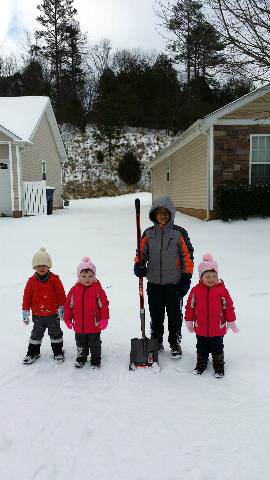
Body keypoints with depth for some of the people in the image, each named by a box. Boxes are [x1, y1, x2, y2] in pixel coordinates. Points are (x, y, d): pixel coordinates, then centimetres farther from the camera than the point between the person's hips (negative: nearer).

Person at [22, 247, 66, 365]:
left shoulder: (54, 279, -9)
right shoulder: (31, 281, -4)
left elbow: (61, 294, -4)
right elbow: (27, 296, 2)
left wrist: (62, 308, -3)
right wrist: (25, 311, 3)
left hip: (53, 313, -1)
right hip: (37, 315, 2)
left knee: (55, 333, 12)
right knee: (36, 334, 15)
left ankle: (58, 352, 27)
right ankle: (33, 352, 31)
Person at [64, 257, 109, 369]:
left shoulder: (98, 290, -12)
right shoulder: (74, 290, -5)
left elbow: (104, 305, -9)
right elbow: (68, 305, 4)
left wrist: (104, 319, -11)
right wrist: (68, 319, 6)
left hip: (94, 325, -3)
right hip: (79, 326, 3)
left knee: (94, 344, 14)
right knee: (81, 344, 21)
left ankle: (95, 359, 32)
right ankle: (81, 357, 42)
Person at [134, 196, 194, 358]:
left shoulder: (179, 233, -4)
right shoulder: (148, 234, 4)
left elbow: (188, 255, -2)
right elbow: (142, 252, 13)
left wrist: (186, 278, -5)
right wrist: (139, 265, -7)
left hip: (174, 284, -2)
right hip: (154, 283, 3)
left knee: (175, 316, 8)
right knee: (156, 316, 13)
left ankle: (175, 344, 25)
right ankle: (156, 342, 30)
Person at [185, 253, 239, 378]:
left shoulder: (222, 290, -10)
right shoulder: (196, 290, -7)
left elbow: (228, 306, -2)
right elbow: (190, 306, 2)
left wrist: (231, 322, 1)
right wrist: (189, 321, 5)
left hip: (218, 328, -1)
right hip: (200, 329, 1)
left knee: (217, 348, 15)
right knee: (201, 348, 19)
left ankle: (219, 366, 34)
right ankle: (201, 363, 39)